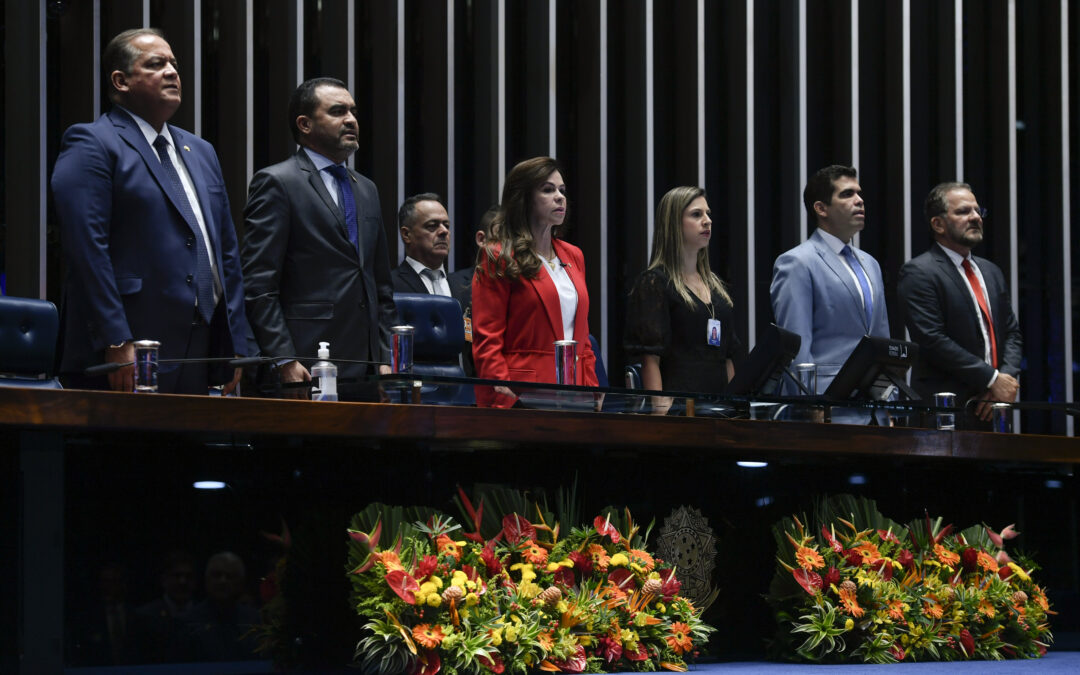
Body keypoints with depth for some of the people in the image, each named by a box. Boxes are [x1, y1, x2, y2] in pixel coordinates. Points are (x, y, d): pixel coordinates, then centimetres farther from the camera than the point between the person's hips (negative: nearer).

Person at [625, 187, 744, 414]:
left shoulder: (716, 286, 19)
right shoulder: (655, 282, -2)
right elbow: (650, 359, -9)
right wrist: (660, 409, -18)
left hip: (718, 401, 6)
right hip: (678, 401, -6)